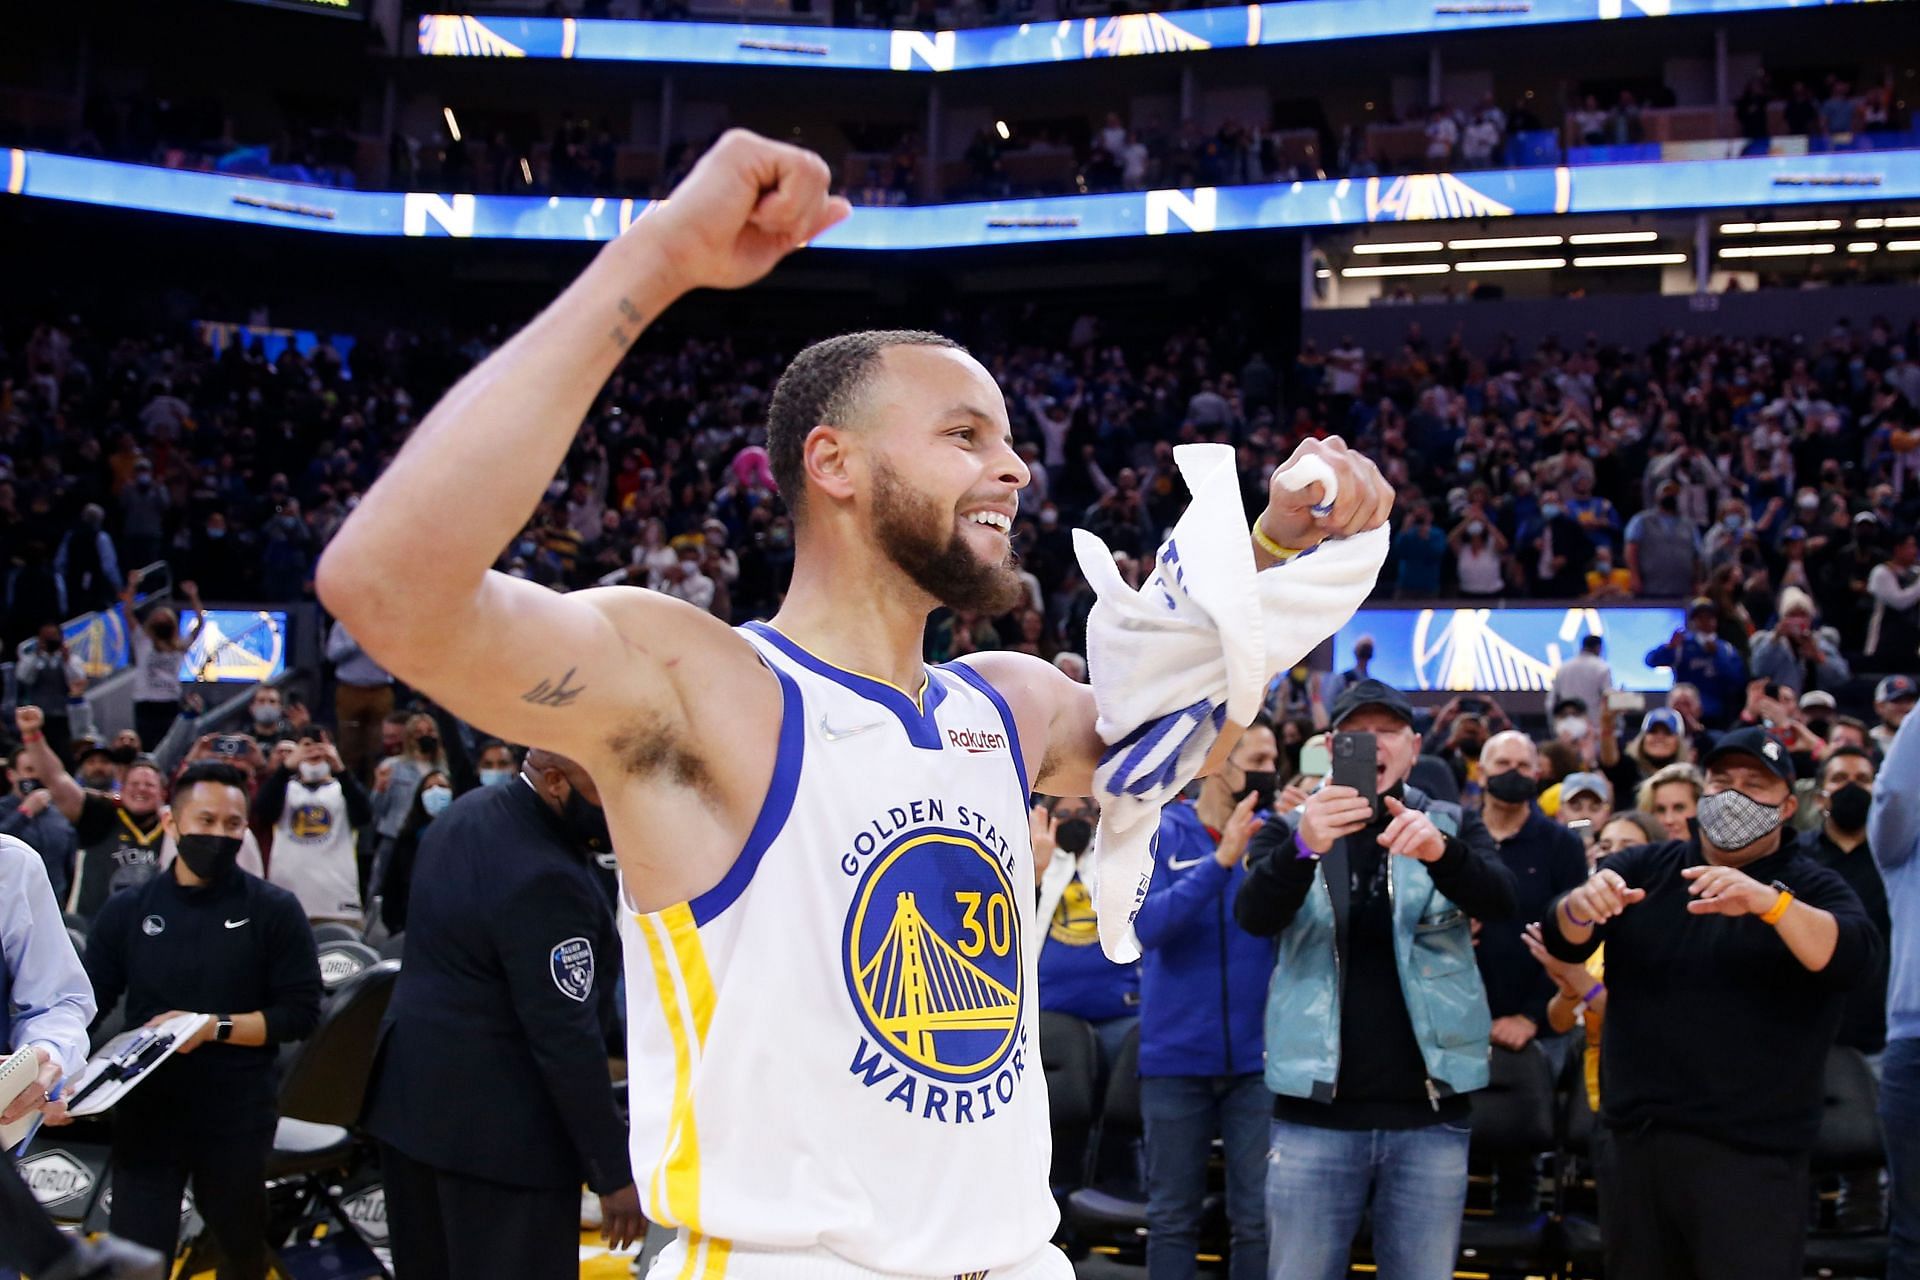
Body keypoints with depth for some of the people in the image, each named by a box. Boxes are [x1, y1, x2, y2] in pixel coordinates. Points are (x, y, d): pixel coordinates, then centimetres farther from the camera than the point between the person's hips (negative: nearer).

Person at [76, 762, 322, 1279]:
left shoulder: (274, 911, -3)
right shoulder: (126, 911, 3)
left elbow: (300, 1013, -7)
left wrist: (215, 1027, -19)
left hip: (236, 1117, -1)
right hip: (144, 1114, 1)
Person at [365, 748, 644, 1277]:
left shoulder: (466, 811, 4)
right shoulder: (544, 880, -24)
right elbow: (566, 1041, -24)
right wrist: (616, 1172, -17)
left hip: (412, 1099, 9)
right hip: (500, 1132, -9)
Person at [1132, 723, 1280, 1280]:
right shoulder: (1160, 833, -1)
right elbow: (1145, 925, -15)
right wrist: (1221, 860, -24)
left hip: (1257, 1056, 1)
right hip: (1177, 1055, -1)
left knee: (1258, 1217, 3)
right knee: (1172, 1217, 8)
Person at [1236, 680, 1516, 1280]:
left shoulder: (1453, 827, 8)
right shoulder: (1288, 831, 6)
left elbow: (1500, 900, -11)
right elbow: (1253, 916, -13)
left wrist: (1441, 851, -33)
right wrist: (1304, 848, -34)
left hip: (1429, 1110, 1)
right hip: (1317, 1110, -1)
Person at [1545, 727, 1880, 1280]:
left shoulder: (1812, 889, 2)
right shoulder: (1644, 868, 10)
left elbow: (1854, 956, -19)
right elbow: (1563, 943, -3)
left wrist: (1770, 902, -37)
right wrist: (1580, 907, -28)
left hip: (1751, 1155, -3)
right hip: (1634, 1139, 4)